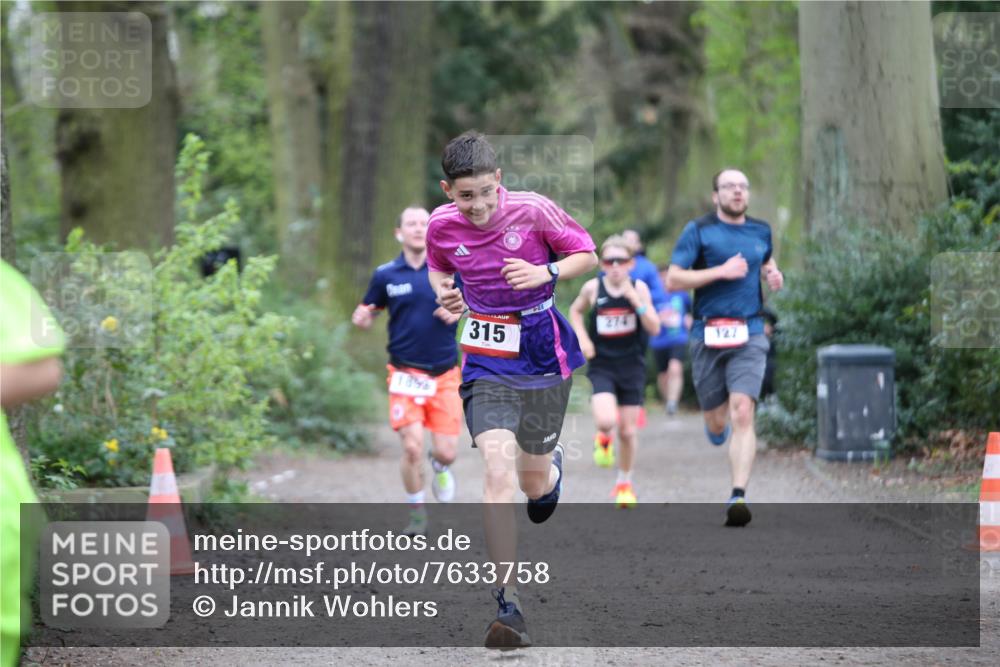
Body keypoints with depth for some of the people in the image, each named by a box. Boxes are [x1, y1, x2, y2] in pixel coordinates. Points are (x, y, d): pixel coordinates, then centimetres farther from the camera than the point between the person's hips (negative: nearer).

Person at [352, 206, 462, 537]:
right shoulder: (385, 275, 2)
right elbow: (368, 312, 12)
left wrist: (458, 310, -14)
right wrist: (361, 318, -12)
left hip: (444, 374, 0)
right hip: (405, 373, 0)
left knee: (446, 453, -4)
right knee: (412, 447, -13)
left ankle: (439, 467, 36)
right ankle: (417, 513, 9)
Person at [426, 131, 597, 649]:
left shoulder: (532, 210, -13)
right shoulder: (441, 225, -5)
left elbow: (587, 255, -2)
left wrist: (547, 273, -20)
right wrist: (444, 290, -5)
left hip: (543, 356, 0)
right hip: (486, 363, 0)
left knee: (533, 484, 10)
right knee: (498, 467, -20)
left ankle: (551, 470, 53)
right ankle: (508, 604, -20)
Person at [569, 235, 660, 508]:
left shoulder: (639, 288, -6)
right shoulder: (593, 288, -5)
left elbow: (654, 328, -12)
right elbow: (575, 311, 15)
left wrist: (635, 300, -23)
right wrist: (582, 338, -1)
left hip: (631, 366, 1)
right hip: (602, 365, -1)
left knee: (629, 431, 6)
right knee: (605, 420, -23)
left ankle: (625, 483, 28)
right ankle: (603, 439, 15)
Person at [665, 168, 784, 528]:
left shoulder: (761, 231, 13)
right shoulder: (699, 230, -1)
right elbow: (673, 280, -7)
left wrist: (774, 275, 11)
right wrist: (721, 271, -15)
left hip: (749, 335, 1)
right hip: (708, 335, -1)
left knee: (742, 415, -17)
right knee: (717, 424, 7)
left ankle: (738, 496, -21)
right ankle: (718, 418, 47)